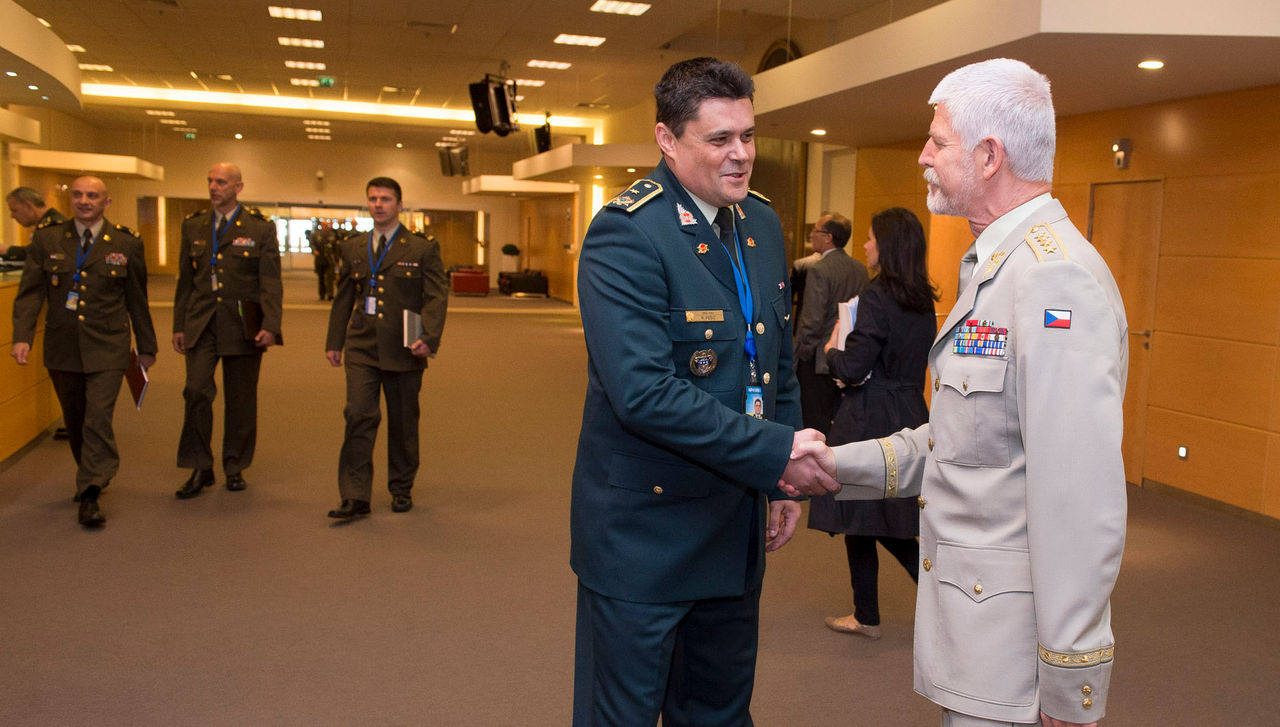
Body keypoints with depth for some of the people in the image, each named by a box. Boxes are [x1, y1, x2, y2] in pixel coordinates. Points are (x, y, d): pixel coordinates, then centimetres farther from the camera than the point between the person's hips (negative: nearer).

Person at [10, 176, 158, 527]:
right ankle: (92, 476, 33)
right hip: (62, 348, 3)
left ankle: (89, 496, -7)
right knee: (74, 420, 14)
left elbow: (137, 300, 7)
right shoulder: (46, 240, 5)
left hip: (106, 348, -3)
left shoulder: (126, 244, 1)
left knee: (99, 418, -11)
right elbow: (30, 292, 1)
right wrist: (22, 336, -13)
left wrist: (147, 347, 11)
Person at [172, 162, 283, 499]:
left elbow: (270, 282, -5)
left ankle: (235, 466, 20)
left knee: (240, 398, 6)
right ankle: (200, 468, 4)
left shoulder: (261, 228, 0)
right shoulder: (193, 226, 11)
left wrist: (270, 326, -14)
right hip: (201, 323, 2)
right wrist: (179, 325, 10)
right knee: (196, 390, -8)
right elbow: (185, 280, 14)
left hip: (243, 324, -2)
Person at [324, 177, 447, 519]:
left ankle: (401, 489, 24)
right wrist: (334, 341, 13)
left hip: (403, 350, -2)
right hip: (362, 348, 2)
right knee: (359, 416, -8)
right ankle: (355, 497, -4)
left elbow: (437, 296, -5)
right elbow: (343, 298, 17)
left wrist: (429, 338, -18)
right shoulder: (352, 247, 12)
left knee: (403, 422, 8)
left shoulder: (422, 249, 0)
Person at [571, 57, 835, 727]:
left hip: (737, 529, 8)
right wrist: (774, 453, -24)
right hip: (644, 533, -7)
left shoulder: (762, 224, 7)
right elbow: (643, 391, -28)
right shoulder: (625, 234, -18)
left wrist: (781, 484, 11)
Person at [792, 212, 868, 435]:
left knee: (816, 425, -1)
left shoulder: (818, 270, -15)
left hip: (819, 361, -7)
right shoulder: (860, 269, 8)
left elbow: (813, 320, -18)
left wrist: (802, 353, -6)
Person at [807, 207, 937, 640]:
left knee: (859, 522, 6)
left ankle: (866, 617, 18)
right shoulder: (923, 301, 9)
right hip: (910, 417, 8)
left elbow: (852, 369, -18)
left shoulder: (877, 298, -17)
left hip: (870, 421, -8)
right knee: (892, 524, 17)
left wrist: (832, 350, 2)